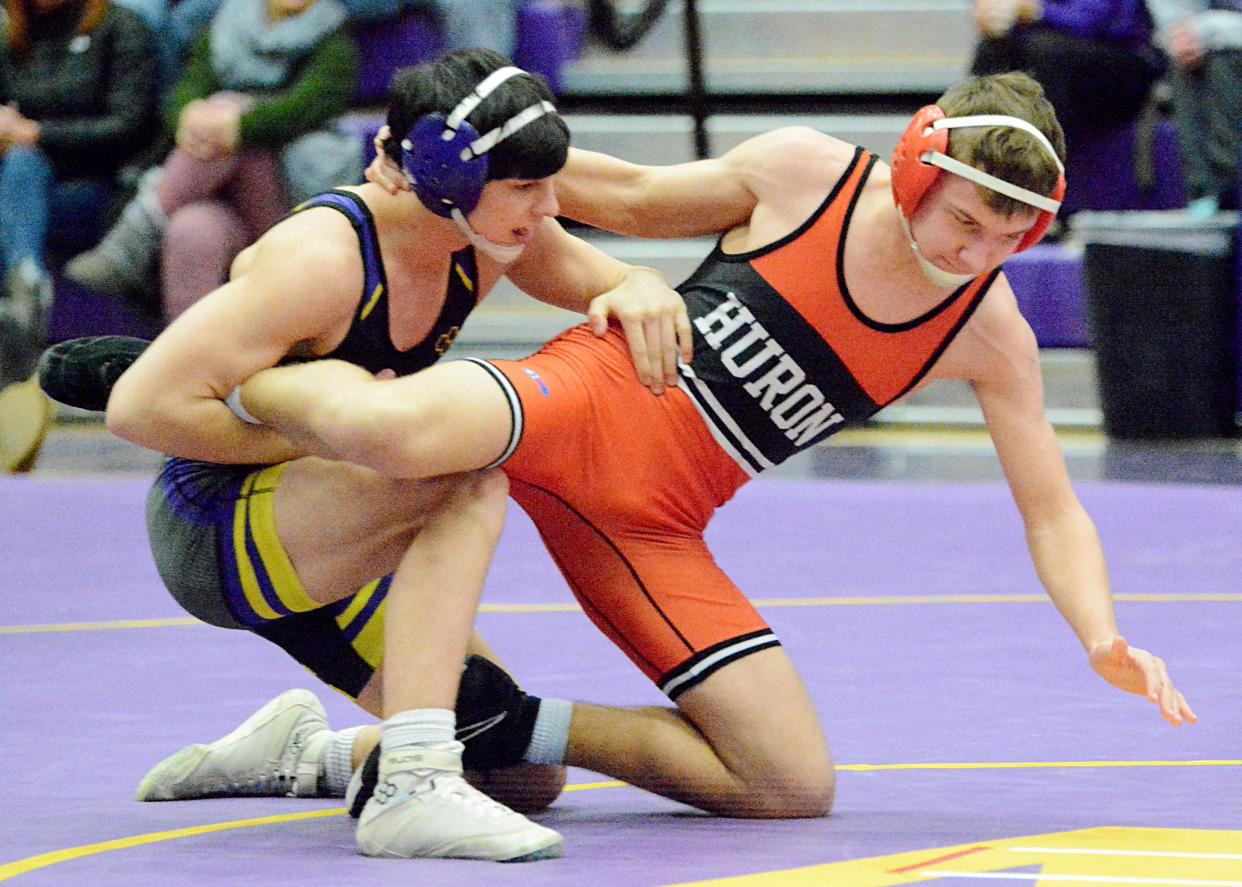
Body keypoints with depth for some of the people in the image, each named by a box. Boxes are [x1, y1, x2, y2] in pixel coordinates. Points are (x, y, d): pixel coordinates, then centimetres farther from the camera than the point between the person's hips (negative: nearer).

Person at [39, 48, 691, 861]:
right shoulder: (325, 259, -26)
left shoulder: (490, 239, -4)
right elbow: (143, 406, -28)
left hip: (308, 556, 8)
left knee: (524, 767, 3)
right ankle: (412, 788, -38)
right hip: (210, 533, -8)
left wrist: (643, 292, -16)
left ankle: (301, 753, 26)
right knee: (467, 483, -34)